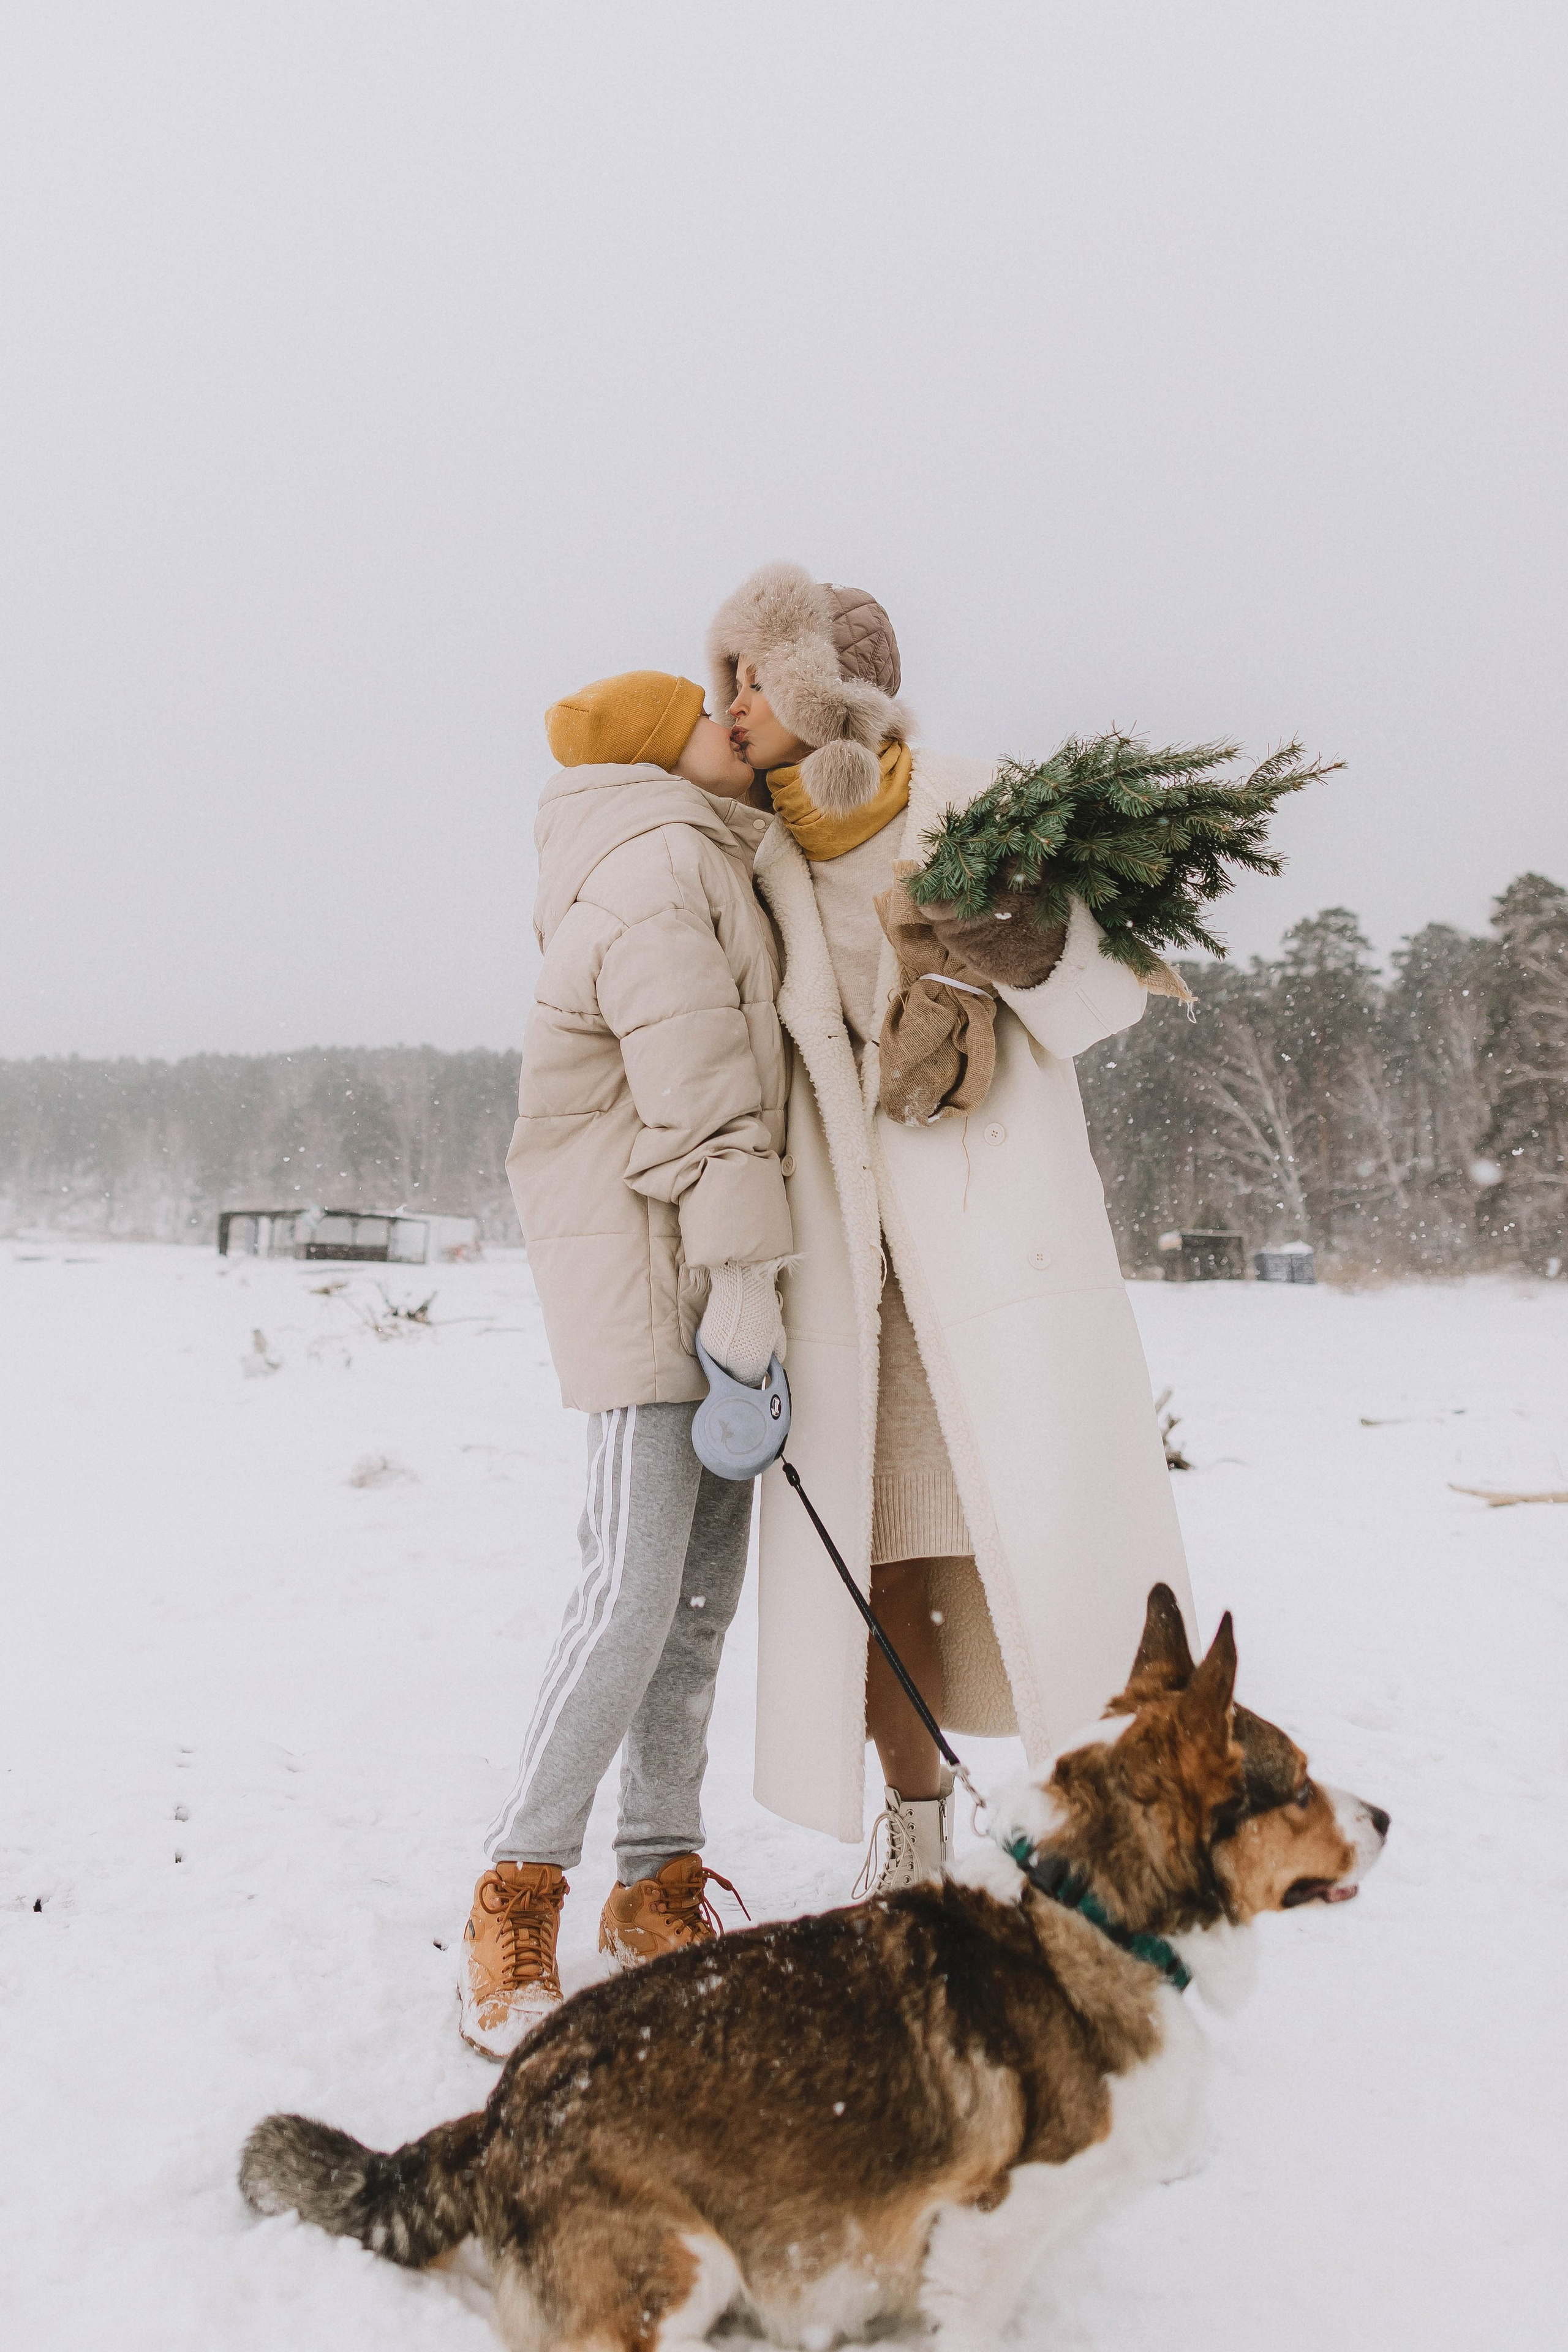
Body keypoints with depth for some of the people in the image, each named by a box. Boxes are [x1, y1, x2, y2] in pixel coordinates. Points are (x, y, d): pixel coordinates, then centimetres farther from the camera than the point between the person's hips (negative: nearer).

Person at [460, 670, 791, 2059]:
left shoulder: (702, 864, 23)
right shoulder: (662, 869, -10)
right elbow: (699, 1095, -18)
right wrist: (743, 1271, -20)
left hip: (704, 1266, 10)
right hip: (645, 1260, -10)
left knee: (703, 1585, 8)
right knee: (637, 1588, -12)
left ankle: (661, 1884, 16)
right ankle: (516, 1904, -1)